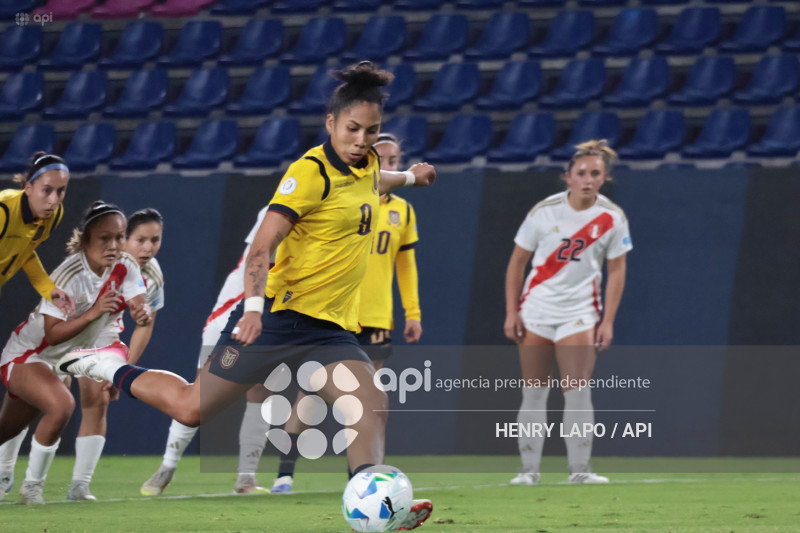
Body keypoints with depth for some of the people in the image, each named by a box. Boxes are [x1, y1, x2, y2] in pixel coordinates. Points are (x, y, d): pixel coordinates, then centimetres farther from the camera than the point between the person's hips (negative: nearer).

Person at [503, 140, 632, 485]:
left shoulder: (612, 218, -4)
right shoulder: (544, 211, -5)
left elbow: (616, 270, 3)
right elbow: (517, 262, 2)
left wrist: (608, 320, -4)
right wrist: (511, 312, -3)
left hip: (579, 313, 0)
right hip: (536, 311, 1)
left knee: (577, 390, -10)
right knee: (533, 392, 3)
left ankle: (579, 469, -3)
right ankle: (529, 469, 10)